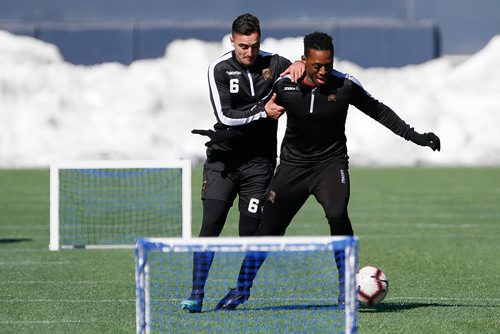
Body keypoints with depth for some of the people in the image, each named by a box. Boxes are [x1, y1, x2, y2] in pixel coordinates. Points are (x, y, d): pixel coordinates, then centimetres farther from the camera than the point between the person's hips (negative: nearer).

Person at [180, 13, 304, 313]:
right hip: (223, 158, -1)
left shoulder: (273, 64, 2)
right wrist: (263, 112, -15)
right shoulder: (219, 69, -3)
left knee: (250, 234, -4)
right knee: (210, 226, -12)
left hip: (259, 162, 1)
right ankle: (197, 295, -10)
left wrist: (299, 66, -16)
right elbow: (225, 116, -11)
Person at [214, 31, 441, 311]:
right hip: (293, 164, 2)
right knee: (268, 230, 3)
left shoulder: (345, 85, -14)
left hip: (331, 162, -2)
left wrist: (415, 136, -2)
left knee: (337, 215, -29)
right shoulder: (284, 85, -12)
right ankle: (241, 291, 23)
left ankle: (347, 287, -15)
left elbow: (378, 111, 0)